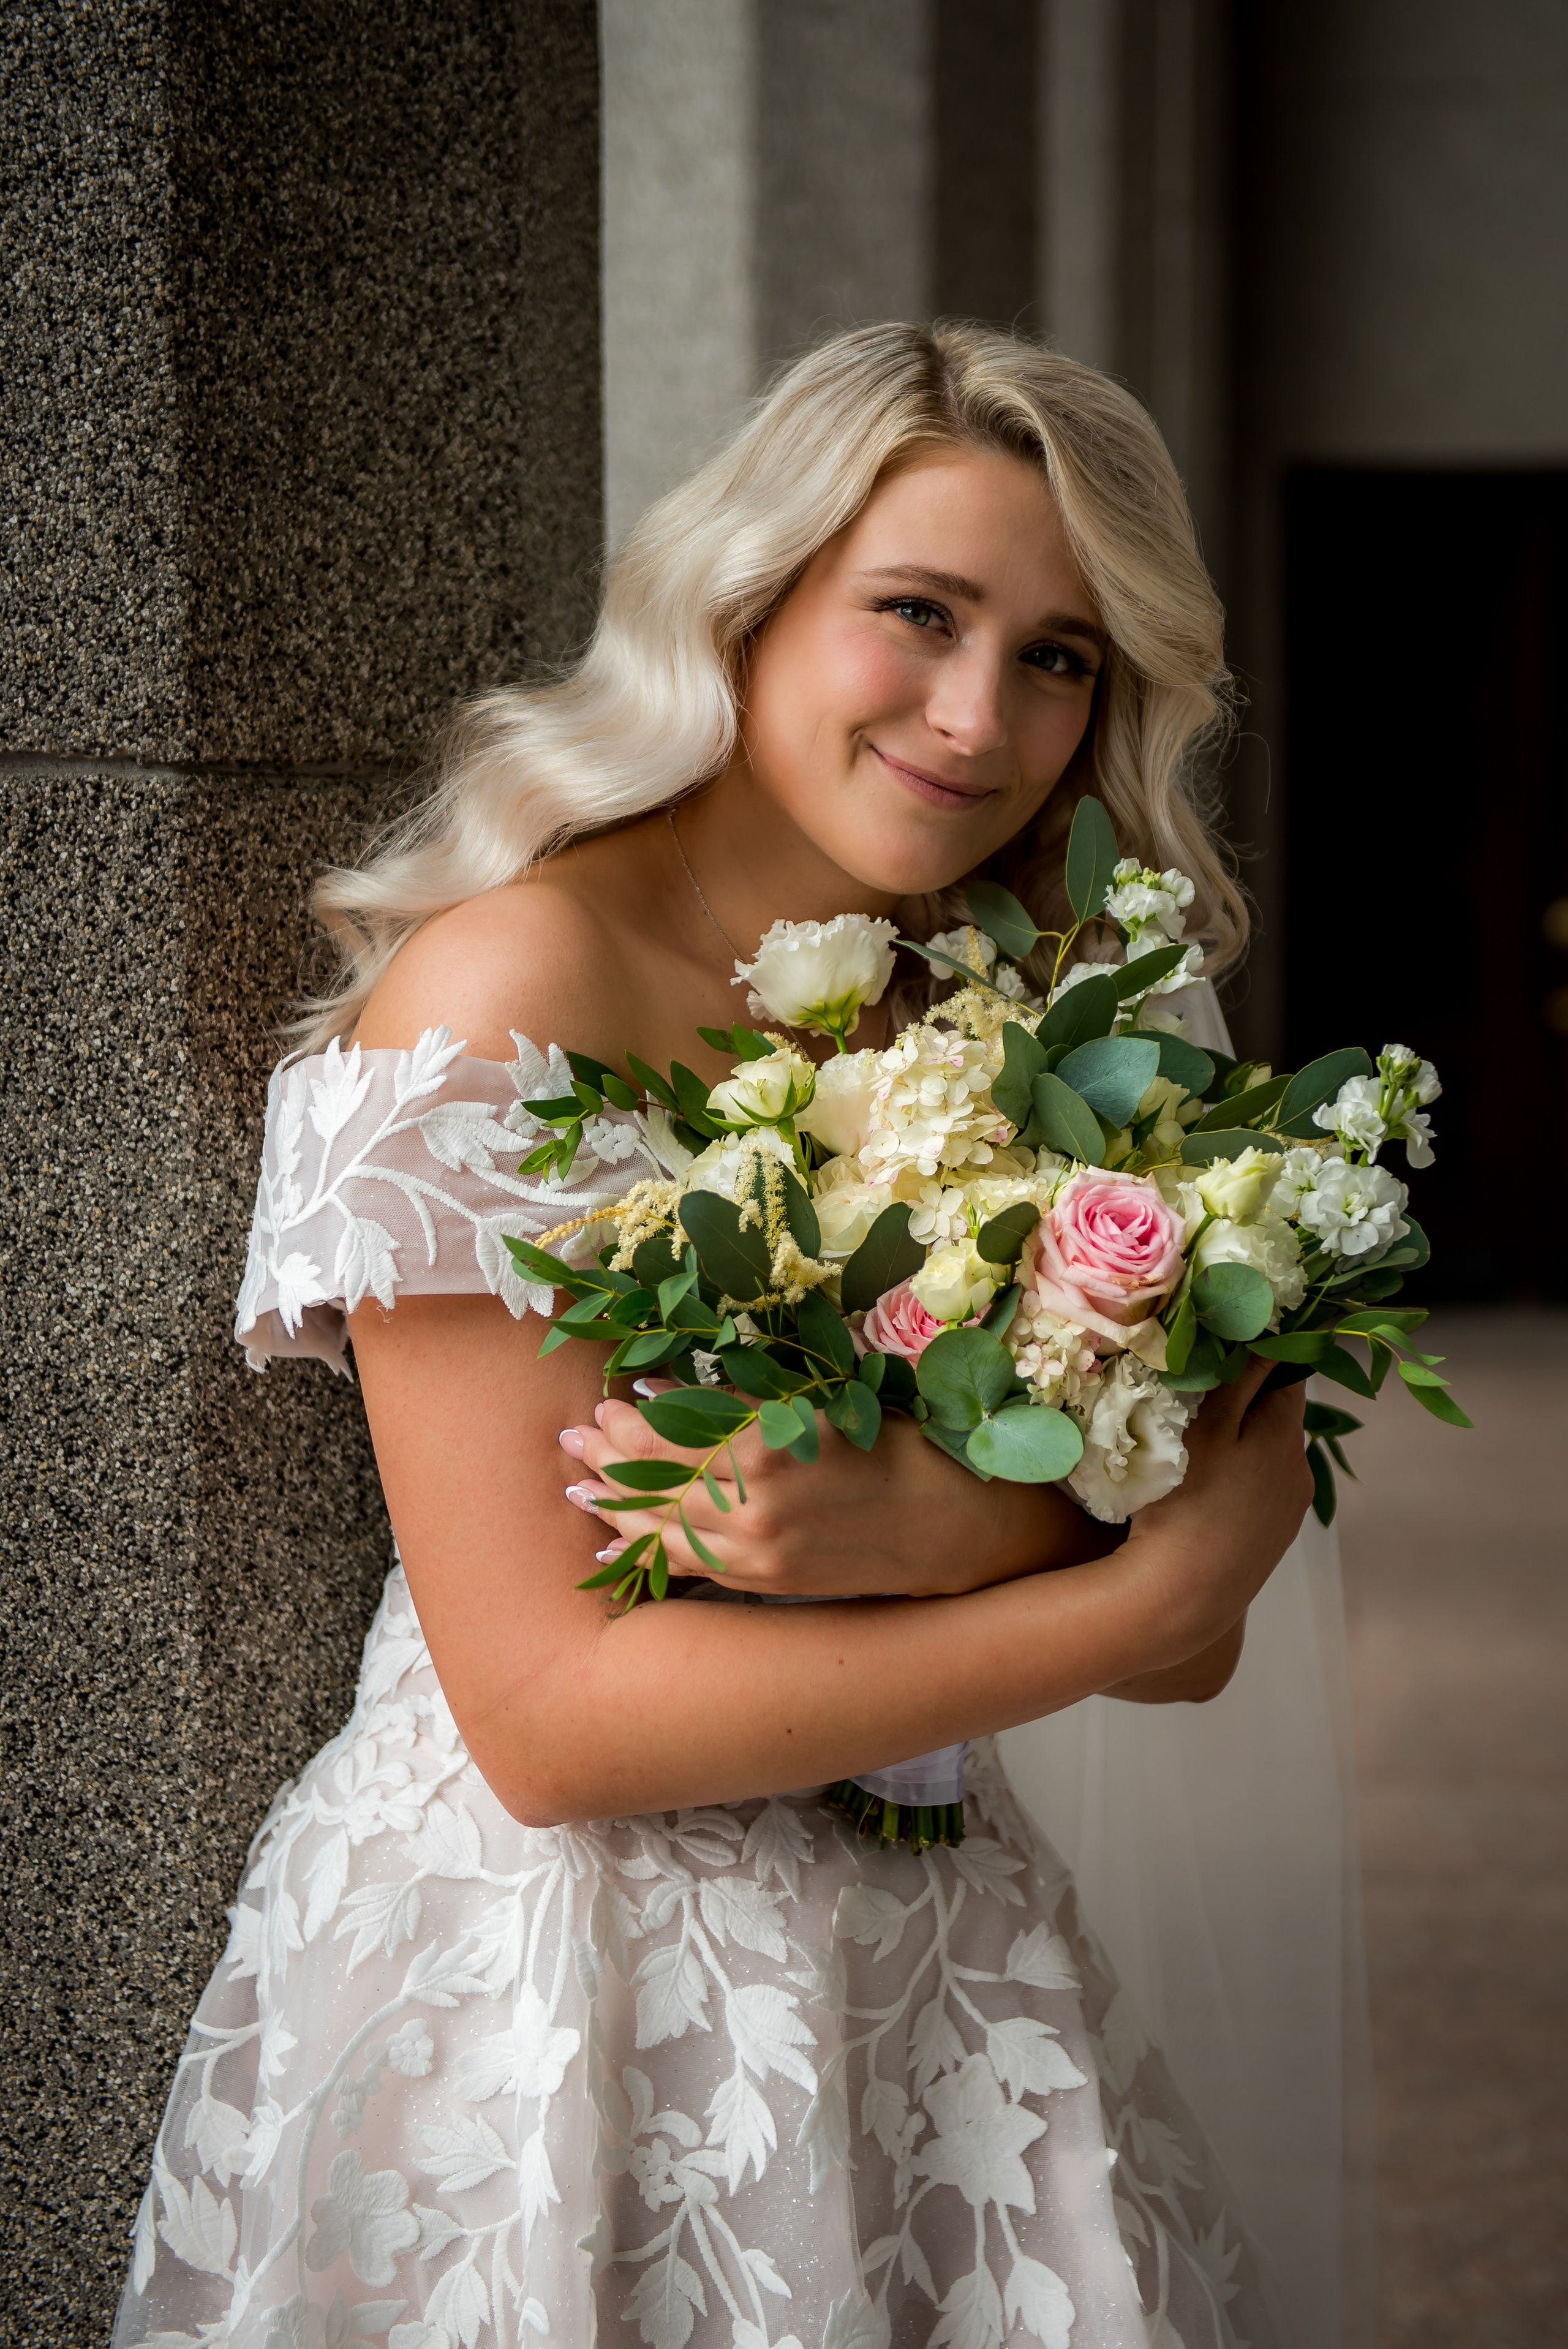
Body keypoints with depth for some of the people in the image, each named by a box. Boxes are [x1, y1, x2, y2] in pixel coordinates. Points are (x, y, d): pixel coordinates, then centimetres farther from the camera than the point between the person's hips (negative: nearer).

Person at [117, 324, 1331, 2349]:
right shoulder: (501, 989, -16)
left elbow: (1188, 1648, -2)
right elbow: (548, 1717, -20)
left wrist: (937, 1526, -24)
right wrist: (1147, 1579, -15)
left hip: (926, 1988, 6)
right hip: (531, 2008, -6)